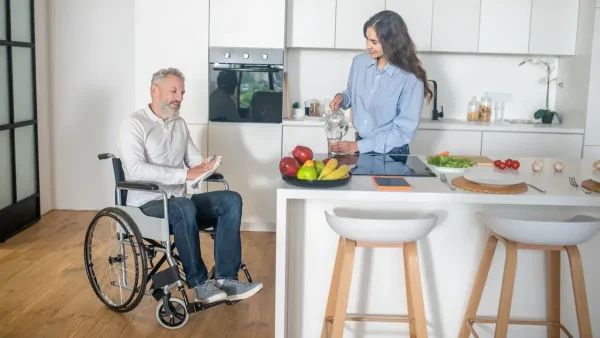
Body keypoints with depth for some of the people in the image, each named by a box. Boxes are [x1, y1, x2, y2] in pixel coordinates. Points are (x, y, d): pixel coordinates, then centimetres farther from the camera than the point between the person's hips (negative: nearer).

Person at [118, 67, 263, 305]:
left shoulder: (180, 124, 15)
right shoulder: (134, 124, -9)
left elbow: (195, 159, 15)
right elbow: (136, 170, -23)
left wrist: (205, 167, -11)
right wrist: (184, 174, -29)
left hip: (178, 202, 7)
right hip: (147, 203, -7)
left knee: (231, 200, -16)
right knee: (184, 207, -38)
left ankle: (226, 279, -21)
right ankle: (200, 285, -26)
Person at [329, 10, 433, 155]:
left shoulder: (411, 79, -20)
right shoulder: (359, 61, -5)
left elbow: (403, 131, -19)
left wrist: (358, 146, -20)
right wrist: (342, 97, -8)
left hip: (391, 153, -4)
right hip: (360, 146, 4)